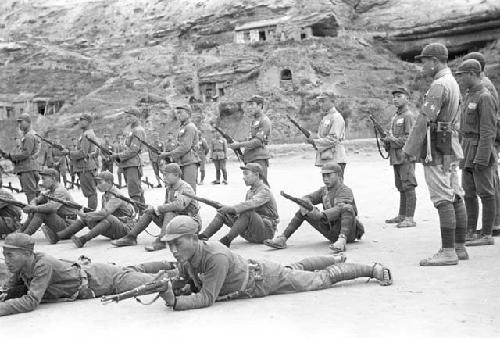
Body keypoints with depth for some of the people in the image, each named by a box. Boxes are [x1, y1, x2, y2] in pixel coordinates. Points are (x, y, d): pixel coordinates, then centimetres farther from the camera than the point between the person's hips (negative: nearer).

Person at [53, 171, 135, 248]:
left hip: (124, 228, -9)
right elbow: (103, 213, 11)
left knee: (108, 217, -38)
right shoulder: (105, 196, 13)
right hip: (111, 230, 9)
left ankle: (83, 239, -49)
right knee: (84, 218, -3)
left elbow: (105, 212, -31)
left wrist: (86, 215, -29)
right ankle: (57, 236, -13)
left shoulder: (116, 196, -17)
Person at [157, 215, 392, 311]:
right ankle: (335, 259, 58)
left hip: (265, 279, -7)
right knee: (296, 268, 33)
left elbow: (206, 298, -42)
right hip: (250, 269, 7)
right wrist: (169, 289, -21)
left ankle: (373, 269, 27)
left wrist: (174, 301, -50)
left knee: (323, 278, 10)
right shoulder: (185, 259, -17)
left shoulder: (216, 257, -42)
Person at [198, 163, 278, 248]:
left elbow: (252, 204, -31)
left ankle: (226, 240, -37)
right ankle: (204, 236, -17)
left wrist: (232, 208, -40)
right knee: (223, 212, -2)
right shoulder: (250, 192, 17)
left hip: (266, 230, -8)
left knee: (247, 212, -35)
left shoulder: (265, 191, -12)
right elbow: (242, 208, 8)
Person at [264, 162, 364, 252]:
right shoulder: (324, 190, 11)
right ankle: (283, 239, -9)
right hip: (331, 233, 7)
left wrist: (320, 215, -45)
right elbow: (306, 198, 6)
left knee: (347, 208, -35)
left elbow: (339, 208, -31)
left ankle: (342, 240, -53)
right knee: (303, 210, 0)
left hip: (347, 231, -7)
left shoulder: (345, 191, -13)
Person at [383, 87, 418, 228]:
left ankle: (410, 219, -8)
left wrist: (393, 140, -12)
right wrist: (387, 140, 4)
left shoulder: (409, 116, -9)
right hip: (396, 157, 9)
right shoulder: (395, 116, 19)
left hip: (406, 157, -9)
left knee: (408, 187, -8)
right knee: (401, 187, 14)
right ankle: (401, 216, 21)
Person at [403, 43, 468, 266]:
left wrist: (410, 148, -14)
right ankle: (459, 247, 15)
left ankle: (448, 252, -10)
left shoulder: (439, 86, -14)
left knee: (443, 200, -10)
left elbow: (424, 120, -19)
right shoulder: (453, 84, 18)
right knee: (455, 197, 10)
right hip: (451, 147, 10)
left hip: (436, 149, -10)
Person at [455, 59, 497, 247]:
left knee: (485, 193, -3)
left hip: (482, 152, -9)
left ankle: (487, 235, 2)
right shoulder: (469, 96, 16)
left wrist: (481, 158, -23)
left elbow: (488, 131, -19)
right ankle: (470, 233, 14)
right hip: (467, 152, 9)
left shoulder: (485, 97, -13)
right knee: (468, 193, 9)